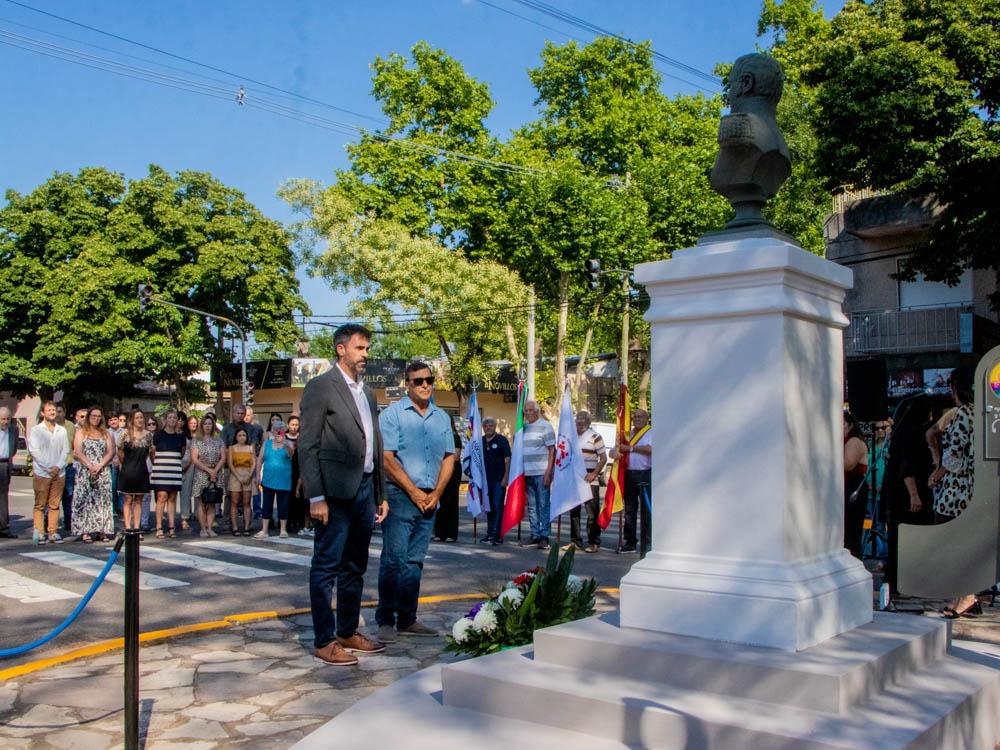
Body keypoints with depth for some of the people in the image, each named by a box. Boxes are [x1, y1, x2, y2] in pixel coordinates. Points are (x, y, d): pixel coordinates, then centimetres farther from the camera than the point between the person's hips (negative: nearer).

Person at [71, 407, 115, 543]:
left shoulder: (106, 433, 14)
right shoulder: (81, 432, 7)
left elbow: (111, 451, 4)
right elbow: (77, 452, -4)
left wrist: (99, 465, -10)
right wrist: (90, 465, -14)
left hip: (103, 471, 2)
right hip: (85, 471, -2)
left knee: (102, 499, -1)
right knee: (86, 499, -5)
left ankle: (102, 531, 0)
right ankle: (85, 531, -6)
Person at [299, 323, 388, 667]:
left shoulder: (368, 393, 18)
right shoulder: (320, 387, -5)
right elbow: (307, 445, -11)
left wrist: (380, 494, 16)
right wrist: (316, 497, -16)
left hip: (364, 489, 8)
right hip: (335, 492, -8)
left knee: (355, 567, 14)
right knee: (326, 567, 0)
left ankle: (348, 631, 25)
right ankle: (324, 641, 7)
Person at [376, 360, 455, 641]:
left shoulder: (442, 418, 13)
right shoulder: (393, 414, -4)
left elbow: (448, 457, 13)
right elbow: (386, 458, -10)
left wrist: (436, 493, 0)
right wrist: (414, 492, -11)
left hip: (429, 499, 5)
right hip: (400, 495, -5)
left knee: (415, 561, 9)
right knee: (393, 558, -6)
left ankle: (407, 620, 15)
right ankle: (386, 621, 2)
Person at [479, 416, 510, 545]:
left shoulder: (502, 440, -3)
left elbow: (508, 459, -5)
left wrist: (505, 477, -12)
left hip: (499, 480, -5)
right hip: (485, 479, 5)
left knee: (498, 507, -6)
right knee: (489, 507, 11)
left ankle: (497, 534, -7)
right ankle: (490, 533, 19)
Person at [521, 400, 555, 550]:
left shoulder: (545, 426, -4)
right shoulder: (523, 427, 14)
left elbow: (552, 450, -7)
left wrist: (548, 472, -14)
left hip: (542, 473, -6)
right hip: (527, 473, 6)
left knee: (544, 505, -3)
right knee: (532, 505, 10)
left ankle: (544, 536, -1)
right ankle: (535, 534, 17)